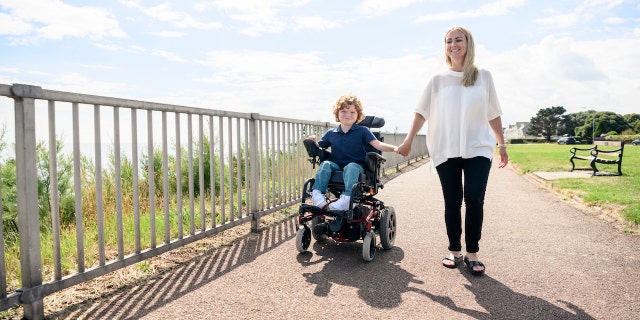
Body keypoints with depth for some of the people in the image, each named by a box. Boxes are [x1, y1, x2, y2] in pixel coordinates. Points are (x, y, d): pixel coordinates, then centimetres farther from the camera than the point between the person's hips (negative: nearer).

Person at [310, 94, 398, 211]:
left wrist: (394, 148, -23)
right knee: (325, 164, -27)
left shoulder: (362, 131, 5)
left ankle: (347, 198, -52)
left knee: (351, 167, -36)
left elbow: (378, 145, -6)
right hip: (337, 165, 3)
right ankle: (317, 193, -38)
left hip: (356, 165, -3)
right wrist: (313, 141, -8)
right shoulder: (331, 133, 13)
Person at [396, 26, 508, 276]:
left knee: (474, 200, -9)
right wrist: (408, 141, -6)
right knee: (452, 202, 5)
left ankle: (472, 254, 4)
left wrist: (502, 144, 11)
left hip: (478, 149, 0)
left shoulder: (483, 77, 8)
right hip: (446, 150, 0)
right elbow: (422, 112, 2)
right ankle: (454, 251, 17)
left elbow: (493, 114, 11)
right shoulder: (438, 80, 6)